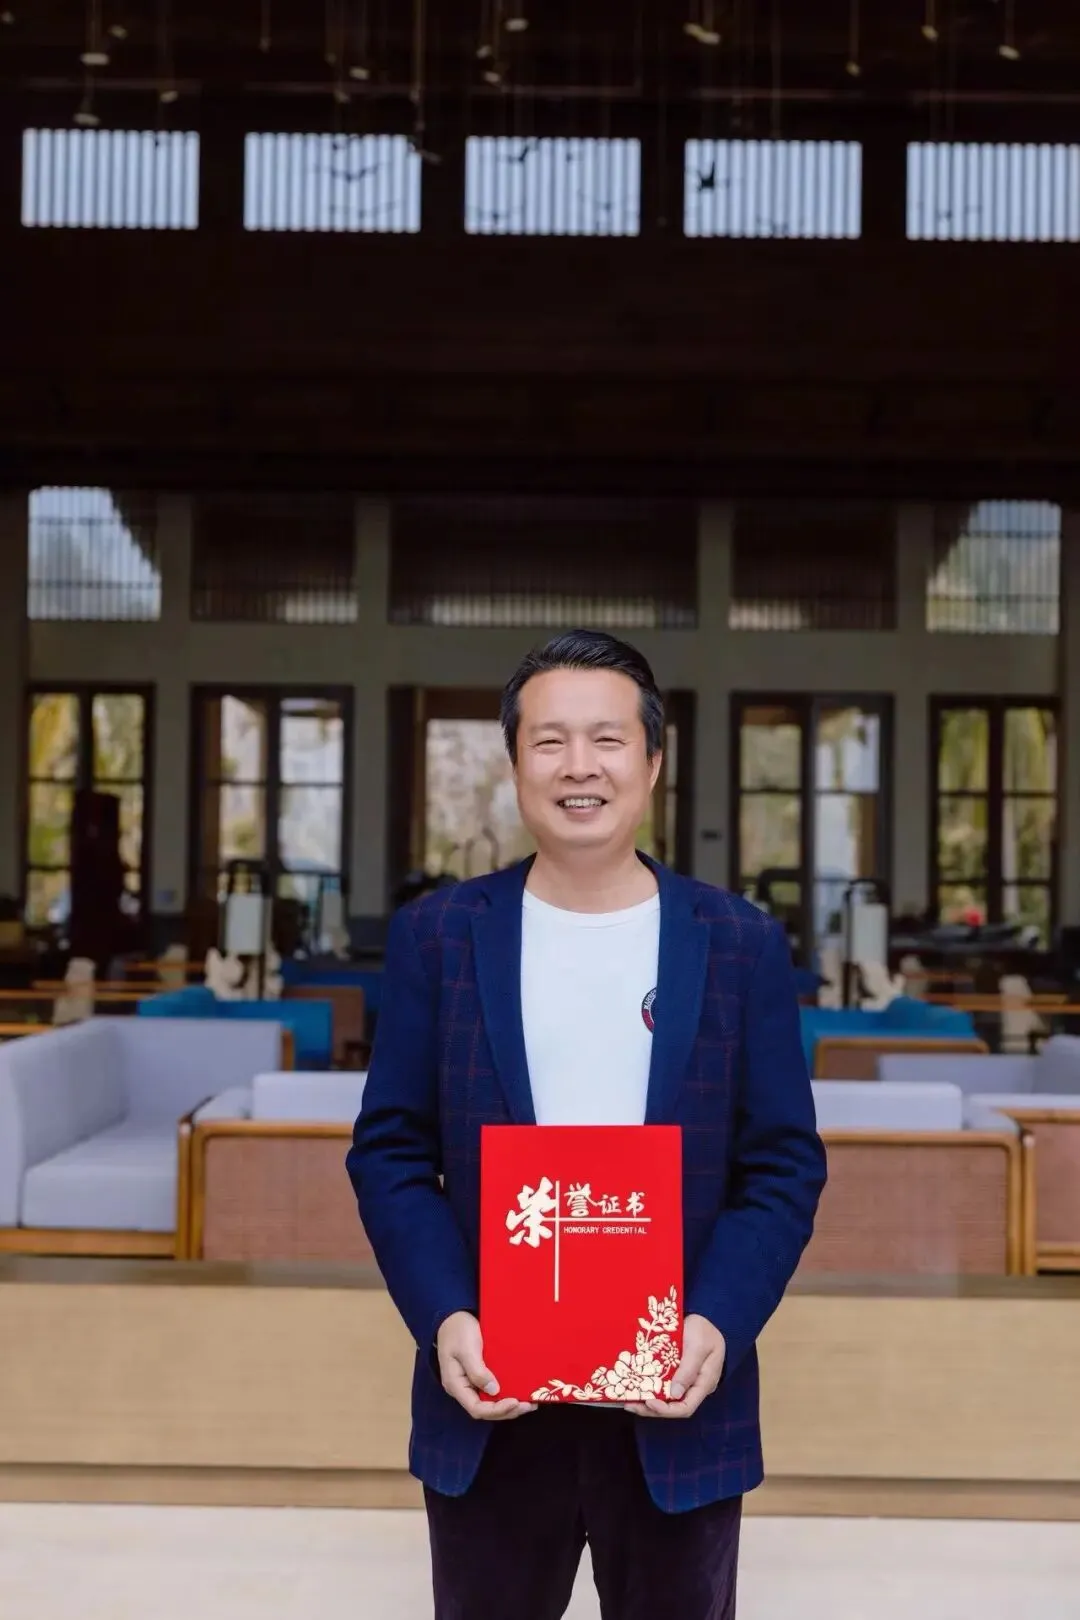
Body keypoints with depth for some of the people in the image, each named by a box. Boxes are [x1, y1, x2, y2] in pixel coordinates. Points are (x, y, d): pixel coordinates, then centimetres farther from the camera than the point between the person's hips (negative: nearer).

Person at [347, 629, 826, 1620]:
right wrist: (445, 1319, -14)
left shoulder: (741, 944, 0)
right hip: (488, 1394, 0)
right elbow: (391, 1151, 0)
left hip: (677, 1397, 0)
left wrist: (718, 1326, -16)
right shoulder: (438, 936, 1)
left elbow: (785, 1166, -1)